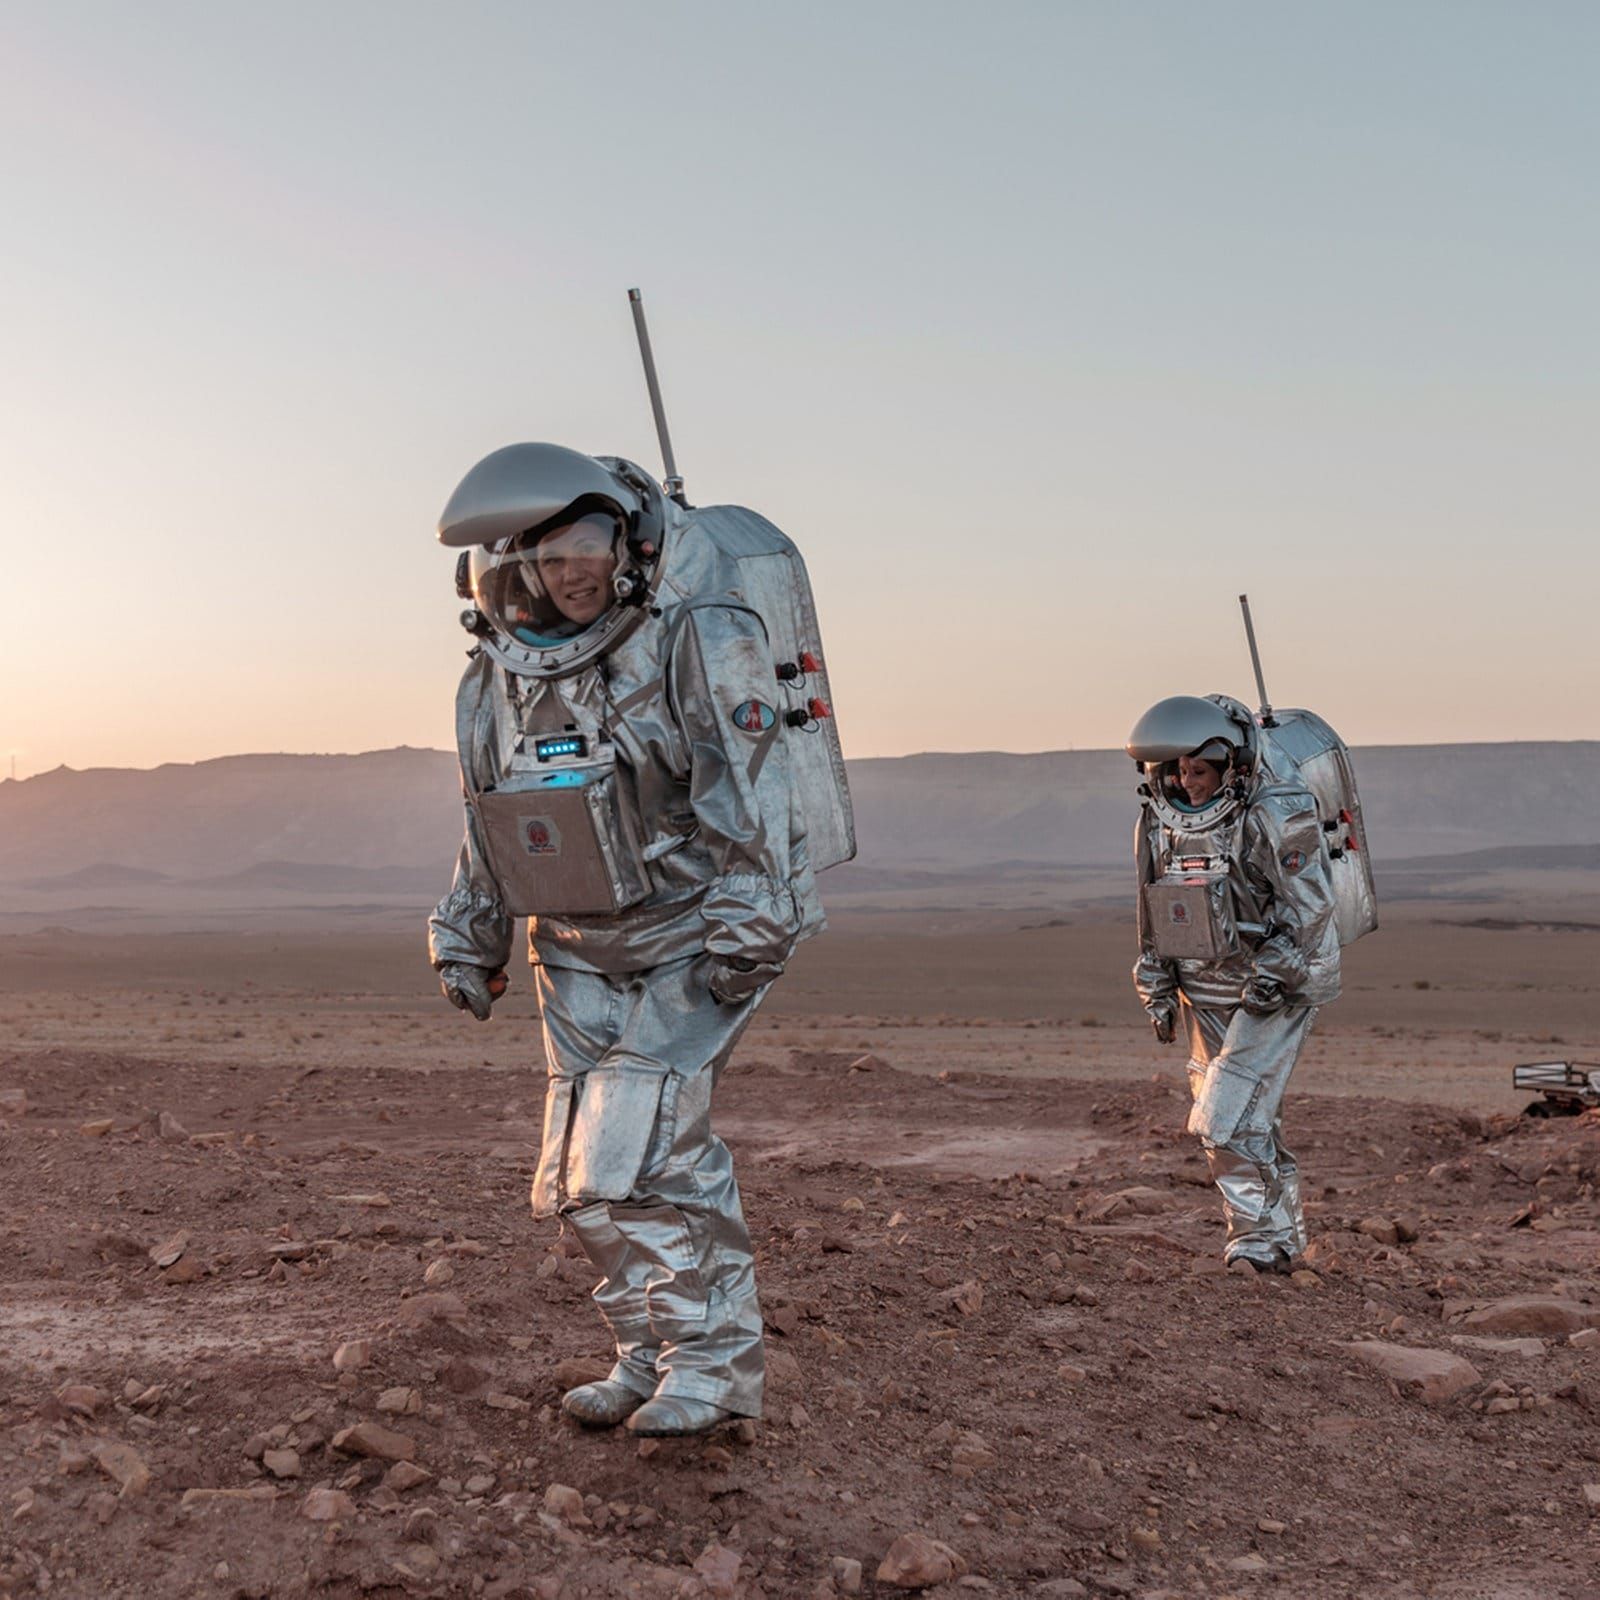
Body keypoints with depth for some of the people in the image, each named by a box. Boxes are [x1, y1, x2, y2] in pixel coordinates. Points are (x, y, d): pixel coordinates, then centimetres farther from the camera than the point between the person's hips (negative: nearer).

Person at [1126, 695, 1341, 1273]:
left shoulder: (1274, 817, -17)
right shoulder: (1158, 823, 3)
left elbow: (1307, 905, -16)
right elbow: (1154, 916, 13)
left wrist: (1273, 971, -22)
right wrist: (1158, 991, 13)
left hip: (1276, 990, -6)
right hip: (1205, 993, 7)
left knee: (1228, 1119, -14)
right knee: (1252, 1117, 13)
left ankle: (1261, 1237, 0)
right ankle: (1284, 1236, 28)